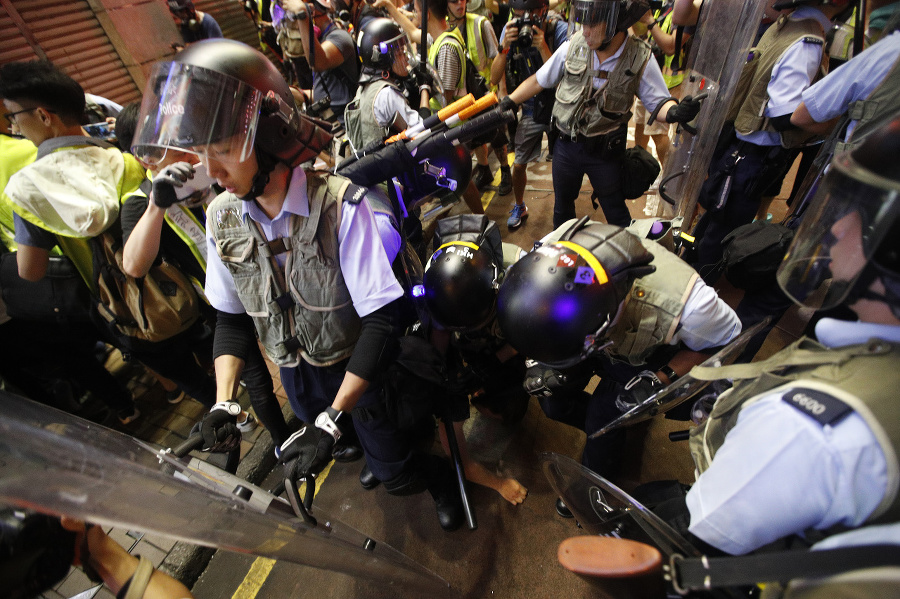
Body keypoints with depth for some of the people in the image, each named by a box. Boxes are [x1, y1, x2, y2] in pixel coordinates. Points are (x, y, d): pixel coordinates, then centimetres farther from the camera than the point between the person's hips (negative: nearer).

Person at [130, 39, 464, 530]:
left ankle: (439, 476, 42)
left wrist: (331, 420, -30)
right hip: (295, 370, 5)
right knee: (331, 445, 26)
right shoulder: (222, 218, -8)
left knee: (394, 474, 9)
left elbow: (380, 319, -29)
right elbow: (231, 317, 3)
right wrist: (223, 402, -10)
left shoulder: (341, 205, -28)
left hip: (356, 367, -5)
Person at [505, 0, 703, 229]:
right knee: (563, 206, 20)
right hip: (566, 146, 3)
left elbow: (658, 102, -8)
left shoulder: (640, 59, -13)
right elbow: (539, 81, 4)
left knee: (616, 213, 11)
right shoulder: (572, 46, -8)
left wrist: (674, 112, -31)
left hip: (605, 152, -2)